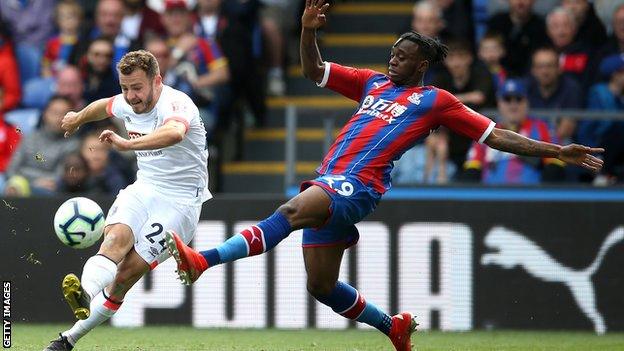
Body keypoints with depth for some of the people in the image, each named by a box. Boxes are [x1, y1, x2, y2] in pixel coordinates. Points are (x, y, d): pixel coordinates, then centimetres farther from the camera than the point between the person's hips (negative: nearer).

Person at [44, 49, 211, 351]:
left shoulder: (176, 104, -21)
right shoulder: (126, 105, 3)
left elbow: (174, 133, -46)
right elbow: (104, 106, 29)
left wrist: (128, 143, -55)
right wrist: (78, 118, 48)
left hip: (180, 200, -6)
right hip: (143, 189, 6)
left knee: (128, 272, -16)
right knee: (117, 236, -28)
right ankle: (84, 296, -55)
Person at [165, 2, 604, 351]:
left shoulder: (435, 100, 8)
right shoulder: (373, 83, 23)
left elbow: (496, 135, 9)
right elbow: (315, 71, 26)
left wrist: (557, 151, 3)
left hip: (358, 187, -7)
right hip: (328, 186, 8)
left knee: (291, 213, -33)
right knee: (321, 286, 12)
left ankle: (204, 260, -47)